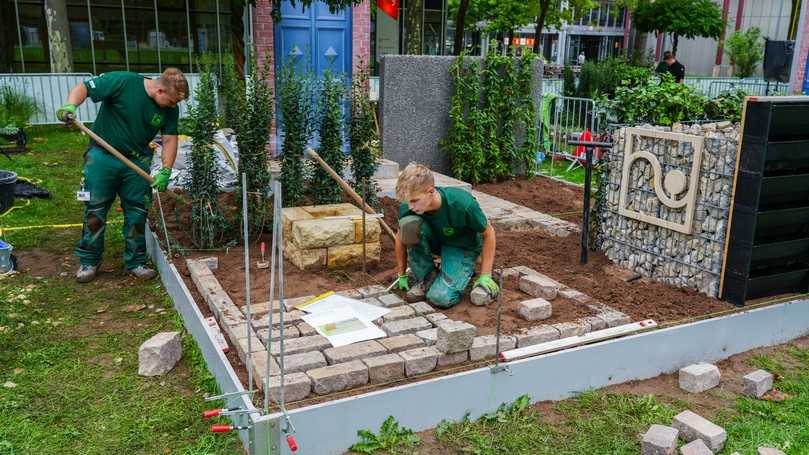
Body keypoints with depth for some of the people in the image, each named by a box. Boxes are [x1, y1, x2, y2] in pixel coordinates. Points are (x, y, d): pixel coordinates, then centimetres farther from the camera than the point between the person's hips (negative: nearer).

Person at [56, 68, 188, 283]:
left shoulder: (170, 110, -6)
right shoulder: (122, 81, -19)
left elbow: (170, 139, -1)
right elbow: (83, 88, -13)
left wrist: (165, 171, -12)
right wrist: (70, 105, -33)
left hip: (137, 162, 3)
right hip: (102, 156, -3)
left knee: (137, 214, 4)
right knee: (95, 211, 5)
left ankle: (136, 263, 18)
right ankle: (88, 262, 19)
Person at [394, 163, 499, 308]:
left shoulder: (462, 204, -34)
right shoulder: (407, 208, -24)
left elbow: (488, 233, -18)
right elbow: (401, 237, -2)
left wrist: (485, 276, -16)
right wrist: (402, 275, 5)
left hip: (463, 248, -4)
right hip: (435, 241, 4)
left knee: (441, 298, -27)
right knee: (408, 224, -31)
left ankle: (465, 271, 7)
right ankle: (427, 277, -7)